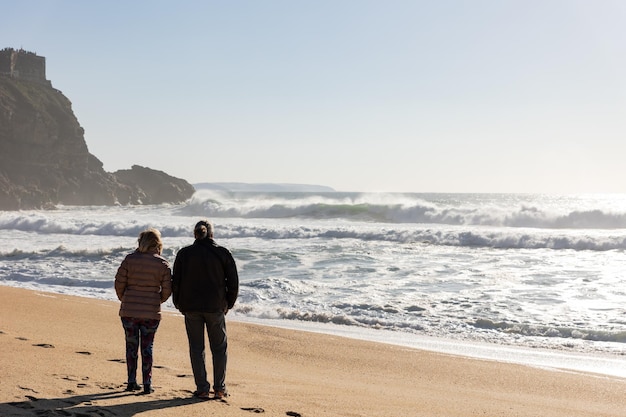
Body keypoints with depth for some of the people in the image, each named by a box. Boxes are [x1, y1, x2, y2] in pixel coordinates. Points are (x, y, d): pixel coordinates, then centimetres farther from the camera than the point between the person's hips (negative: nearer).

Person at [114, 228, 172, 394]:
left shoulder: (130, 259, -5)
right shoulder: (163, 264, -4)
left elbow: (119, 283, -2)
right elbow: (167, 290, -2)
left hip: (129, 311, 0)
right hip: (151, 312, 0)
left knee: (131, 345, 11)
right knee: (147, 347, 8)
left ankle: (132, 382, 16)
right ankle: (147, 384, 8)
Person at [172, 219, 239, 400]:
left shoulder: (184, 253, 0)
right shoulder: (222, 253, -2)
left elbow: (176, 282, 1)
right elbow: (233, 281, 0)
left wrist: (179, 304, 13)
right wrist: (228, 303, 12)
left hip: (191, 307, 1)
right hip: (216, 307, -1)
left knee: (196, 348, 8)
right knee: (219, 347, 11)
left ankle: (202, 389, 8)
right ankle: (219, 389, 11)